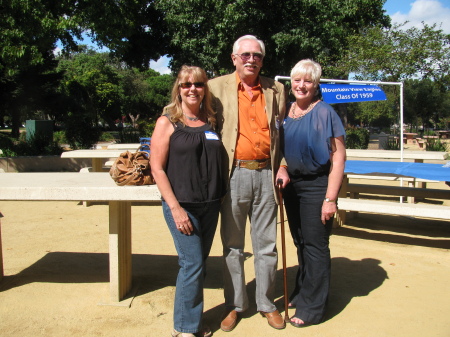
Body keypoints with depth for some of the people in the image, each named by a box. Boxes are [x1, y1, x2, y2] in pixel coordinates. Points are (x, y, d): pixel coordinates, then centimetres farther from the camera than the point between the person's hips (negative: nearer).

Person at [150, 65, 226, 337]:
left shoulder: (210, 121, 9)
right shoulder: (167, 122, -4)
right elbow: (157, 167, -8)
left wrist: (219, 197, 6)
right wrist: (175, 207, -14)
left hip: (210, 205, 5)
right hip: (182, 205, -5)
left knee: (199, 263, 13)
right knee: (192, 264, -3)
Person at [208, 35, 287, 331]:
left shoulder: (276, 90, 9)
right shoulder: (217, 87, 3)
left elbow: (283, 132, 14)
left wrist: (282, 167, 4)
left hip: (266, 174, 2)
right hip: (234, 174, -1)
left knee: (267, 245, 10)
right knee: (232, 245, 9)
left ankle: (267, 303, 26)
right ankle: (235, 305, 24)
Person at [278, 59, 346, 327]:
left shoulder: (325, 113, -12)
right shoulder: (286, 111, 5)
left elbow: (339, 157, -15)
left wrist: (330, 198, -19)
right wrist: (282, 169, 0)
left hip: (316, 185, -6)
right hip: (292, 184, 6)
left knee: (315, 245, 2)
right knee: (300, 243, 17)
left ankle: (313, 308, 16)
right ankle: (302, 292, 34)